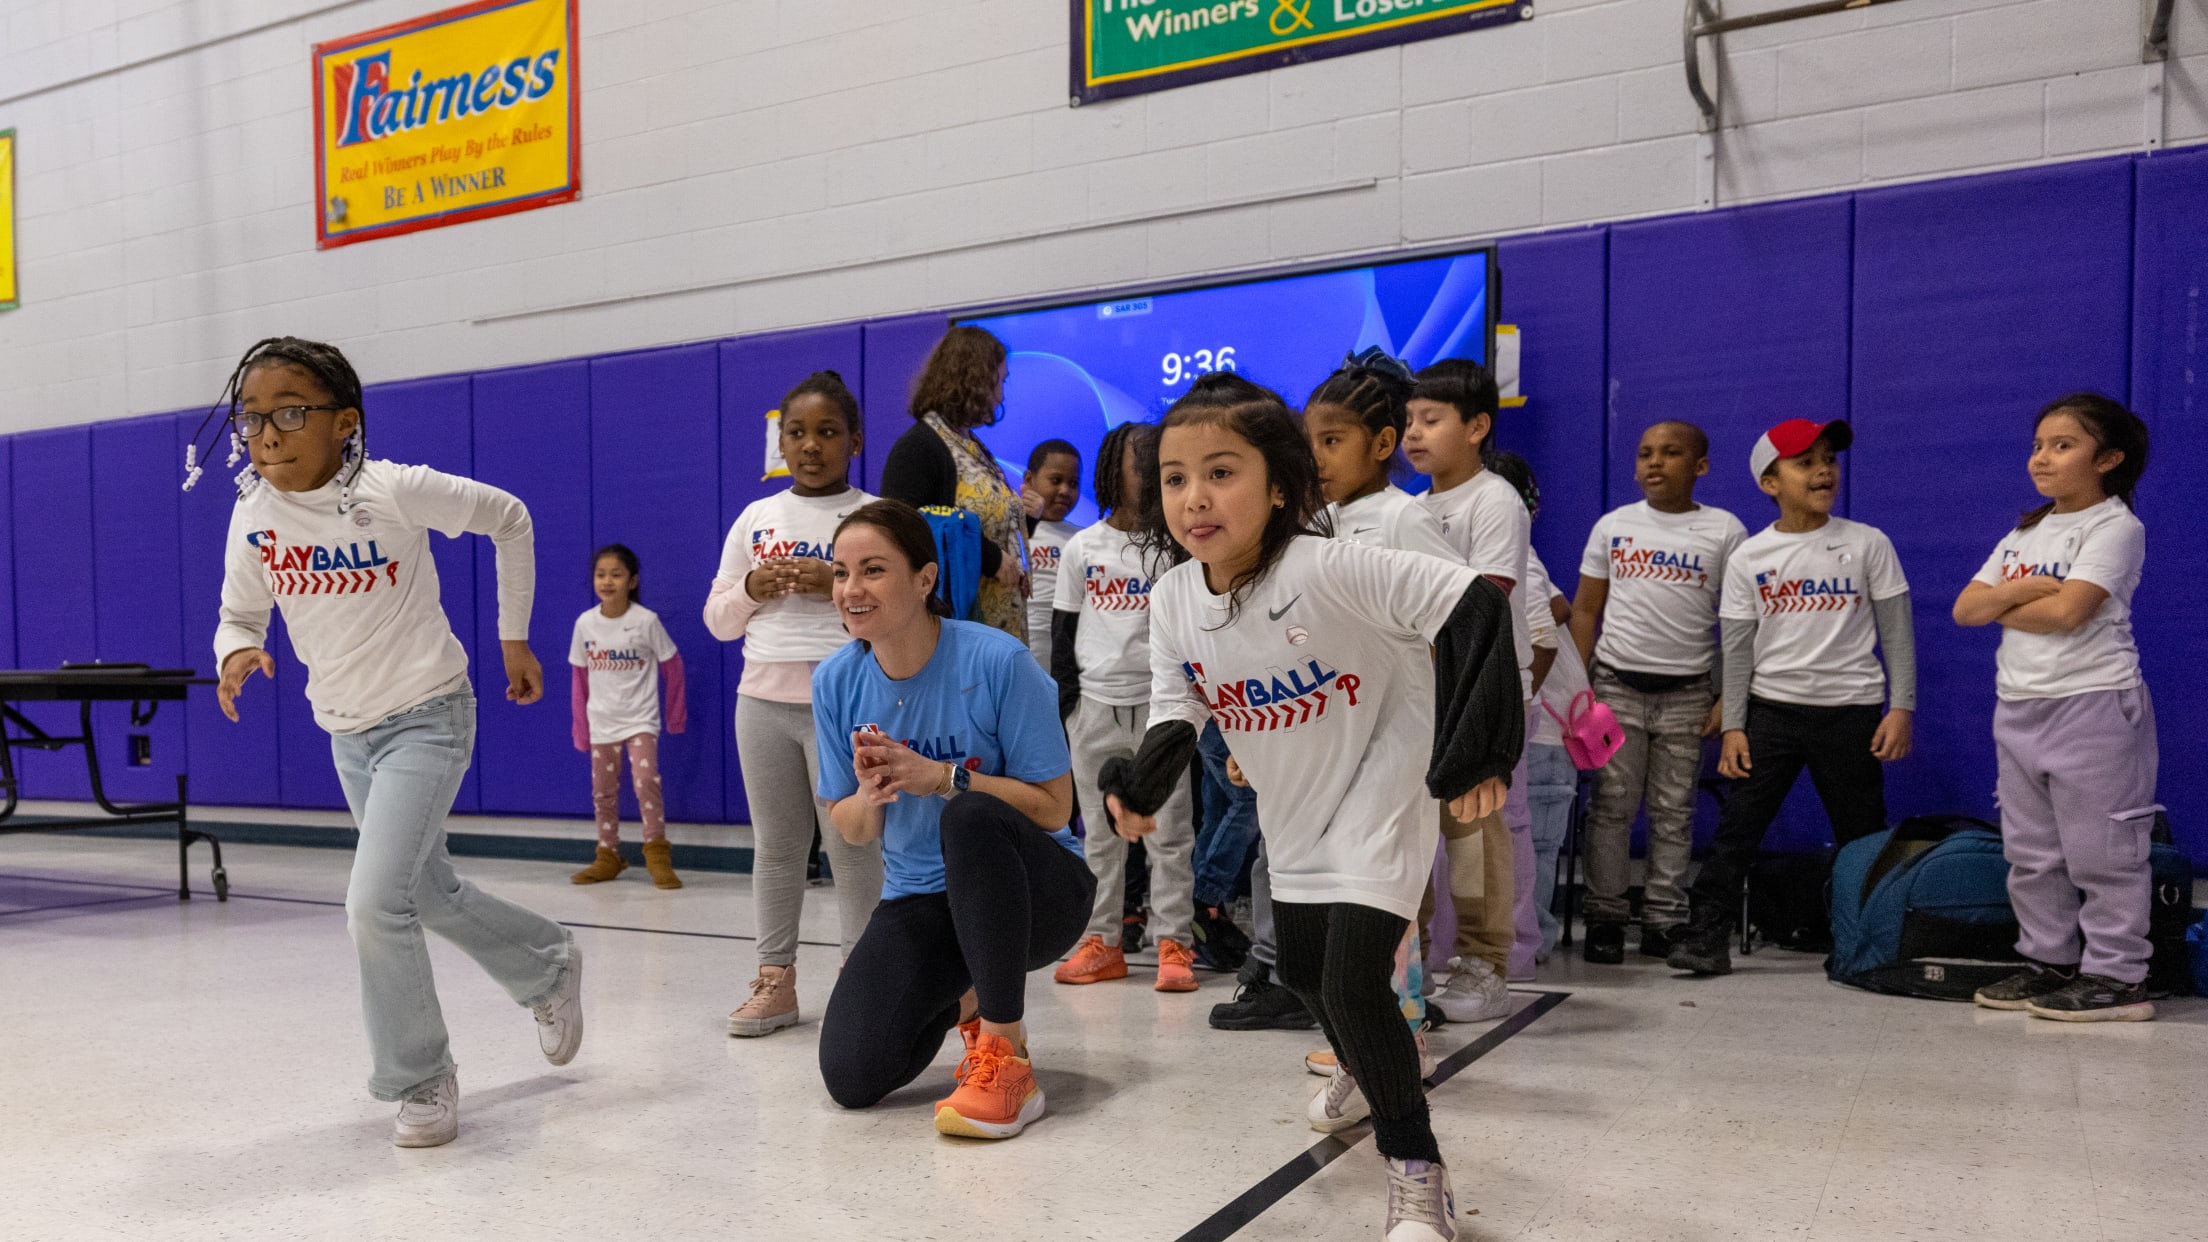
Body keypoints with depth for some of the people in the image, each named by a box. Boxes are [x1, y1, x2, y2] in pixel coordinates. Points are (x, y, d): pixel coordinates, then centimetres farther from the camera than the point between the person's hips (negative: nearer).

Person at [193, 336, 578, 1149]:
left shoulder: (396, 492, -20)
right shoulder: (254, 518, -6)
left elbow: (508, 519, -6)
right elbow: (239, 615, 7)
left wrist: (515, 638, -1)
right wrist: (235, 653, -19)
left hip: (427, 717, -6)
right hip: (347, 732, 6)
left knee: (375, 902, -17)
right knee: (430, 895, 17)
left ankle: (421, 1078, 4)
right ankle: (550, 968, 43)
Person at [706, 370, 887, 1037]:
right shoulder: (755, 518, 11)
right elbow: (717, 619, 13)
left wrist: (839, 585, -17)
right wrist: (751, 590, -7)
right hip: (762, 700, 4)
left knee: (851, 843, 0)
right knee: (775, 843, 11)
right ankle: (775, 979, 20)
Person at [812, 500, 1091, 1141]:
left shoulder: (996, 660, -18)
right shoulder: (836, 681, -3)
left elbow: (1053, 807, -15)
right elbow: (848, 828, 4)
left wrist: (938, 777, -26)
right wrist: (871, 795, -20)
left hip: (1033, 889, -4)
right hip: (919, 898, 5)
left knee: (972, 815, -38)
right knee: (851, 1076, -14)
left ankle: (1007, 1064, -26)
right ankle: (963, 1000, 22)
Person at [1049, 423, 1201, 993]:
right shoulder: (1082, 547, 7)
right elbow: (1064, 625, 10)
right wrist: (1065, 689, 0)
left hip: (1159, 701, -2)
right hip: (1095, 703, 2)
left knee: (1169, 829, -1)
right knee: (1099, 830, 8)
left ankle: (1172, 944, 6)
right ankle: (1101, 942, 16)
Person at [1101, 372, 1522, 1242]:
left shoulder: (1332, 568, -32)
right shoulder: (1170, 602, -12)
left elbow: (1474, 607, -32)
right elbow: (1176, 715, -5)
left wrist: (1473, 754, -34)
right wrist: (1138, 788, -26)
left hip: (1379, 793, -7)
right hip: (1292, 813, 7)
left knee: (1352, 979, -18)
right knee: (1300, 969, 21)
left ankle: (1416, 1169, 6)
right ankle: (1365, 1072, 56)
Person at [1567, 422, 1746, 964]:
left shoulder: (1724, 531, 3)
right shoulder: (1613, 525, 8)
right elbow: (1585, 609, 9)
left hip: (1687, 691, -1)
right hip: (1617, 685, 1)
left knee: (1673, 812, 4)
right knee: (1612, 806, 0)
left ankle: (1663, 920, 13)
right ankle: (1605, 917, 8)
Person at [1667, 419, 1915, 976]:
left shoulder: (1868, 544, 0)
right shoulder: (1748, 558, 3)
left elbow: (1896, 632, 2)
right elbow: (1738, 649, 3)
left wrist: (1901, 706, -6)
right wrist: (1732, 726, -2)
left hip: (1851, 710, 0)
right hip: (1771, 707, 1)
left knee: (1862, 834, 8)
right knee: (1738, 824, -4)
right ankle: (1706, 935, -1)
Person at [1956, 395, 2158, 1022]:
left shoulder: (2115, 526, -7)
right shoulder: (2025, 534, 16)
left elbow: (2066, 612, -20)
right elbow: (1965, 609, 6)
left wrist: (2002, 609, -3)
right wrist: (2022, 589, -11)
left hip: (2094, 705, -8)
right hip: (2019, 706, 8)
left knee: (2101, 852, -2)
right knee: (2031, 853, 12)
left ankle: (2117, 976, 5)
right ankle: (2050, 962, 22)